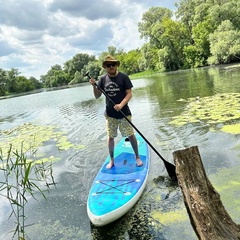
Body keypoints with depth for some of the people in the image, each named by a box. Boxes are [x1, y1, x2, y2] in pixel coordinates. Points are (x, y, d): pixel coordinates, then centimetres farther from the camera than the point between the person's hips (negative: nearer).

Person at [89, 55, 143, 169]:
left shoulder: (123, 77, -8)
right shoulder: (103, 79, 0)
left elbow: (129, 94, -11)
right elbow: (97, 96, 2)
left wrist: (121, 105, -26)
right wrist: (94, 86, -16)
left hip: (124, 112, -2)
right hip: (110, 114, 3)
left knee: (131, 135, 4)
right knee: (110, 137, 9)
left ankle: (137, 157, 24)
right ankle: (111, 160, 25)